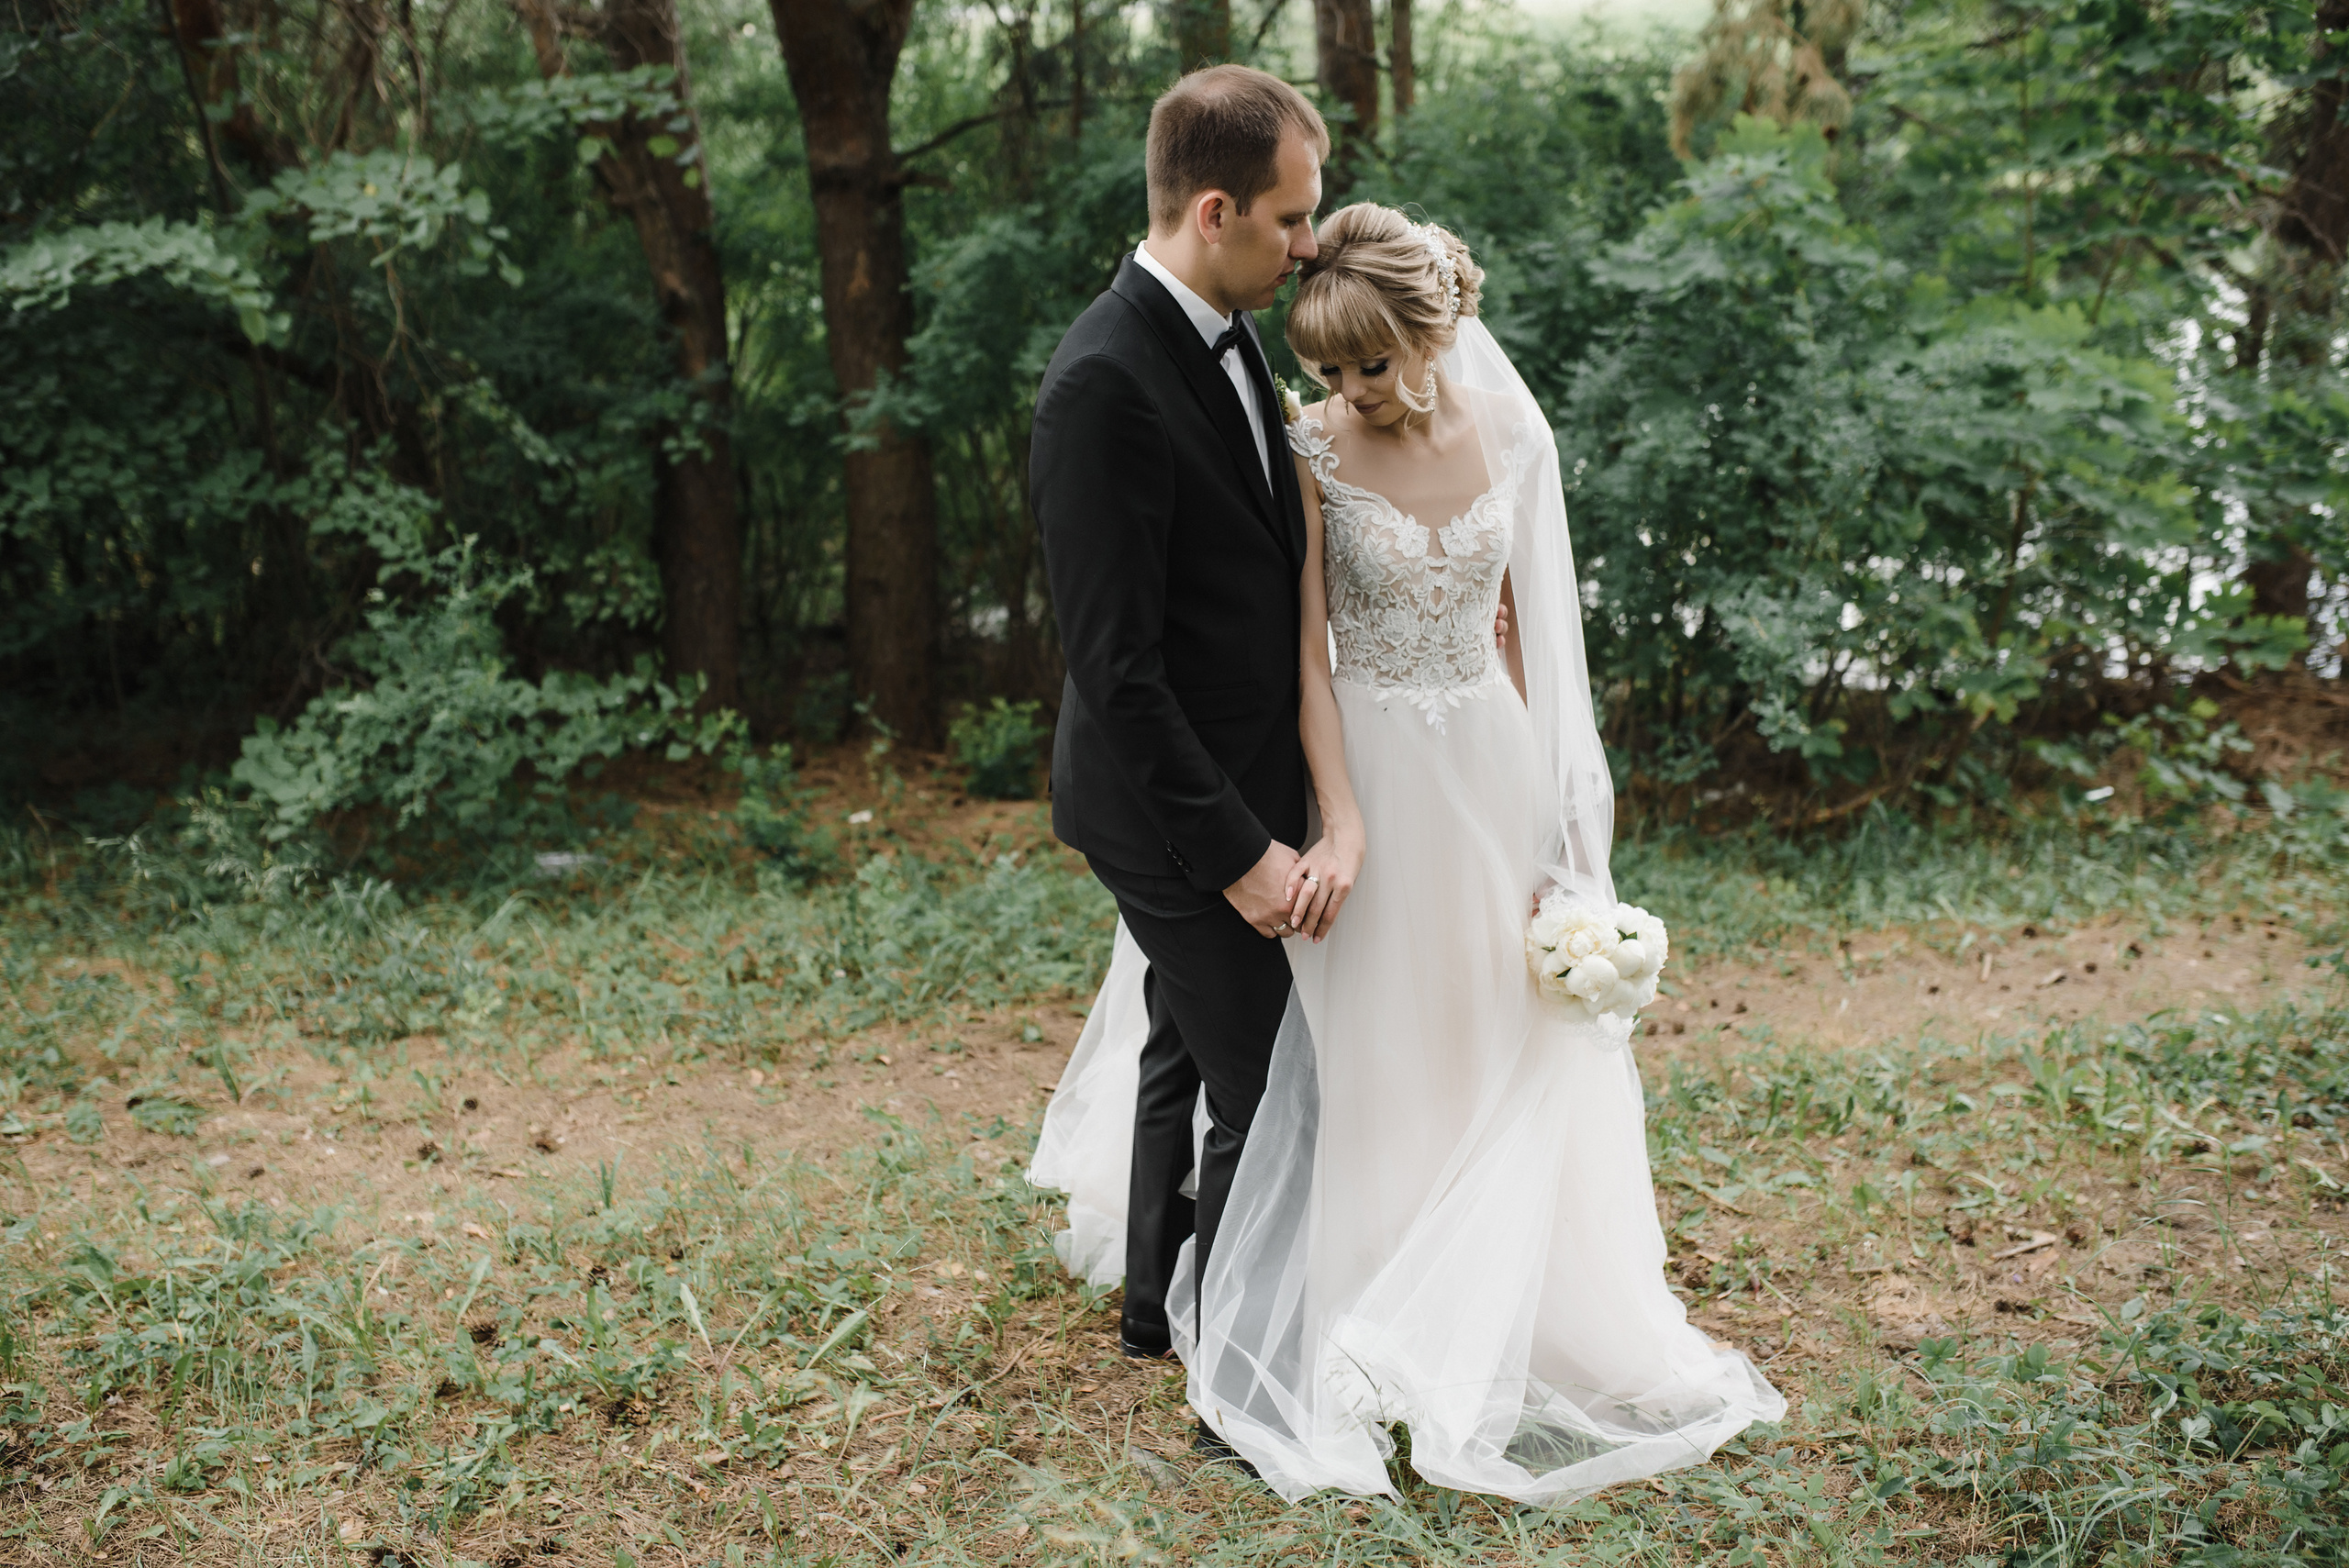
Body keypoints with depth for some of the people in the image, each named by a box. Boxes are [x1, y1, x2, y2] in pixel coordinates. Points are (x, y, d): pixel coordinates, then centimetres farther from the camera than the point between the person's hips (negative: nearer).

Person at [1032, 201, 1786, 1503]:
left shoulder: (1511, 434, -1)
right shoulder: (1311, 453, -11)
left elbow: (1525, 619, 7)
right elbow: (1307, 649, -12)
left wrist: (1548, 785, 5)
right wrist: (1344, 823, -19)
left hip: (1495, 762, 4)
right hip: (1372, 766, -3)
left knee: (1509, 1039, 13)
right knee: (1374, 1051, 6)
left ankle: (1520, 1316, 33)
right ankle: (1369, 1340, 24)